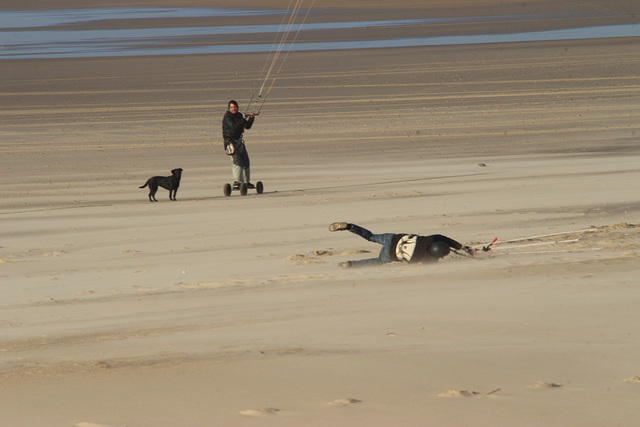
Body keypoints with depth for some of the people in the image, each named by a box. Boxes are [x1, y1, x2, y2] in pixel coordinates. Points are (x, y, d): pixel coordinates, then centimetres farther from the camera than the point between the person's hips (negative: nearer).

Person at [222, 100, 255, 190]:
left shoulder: (239, 115, 10)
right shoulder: (227, 117, -15)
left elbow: (247, 126, 14)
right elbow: (234, 127, -31)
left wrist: (251, 119, -3)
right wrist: (243, 119, -28)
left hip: (239, 141, 9)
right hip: (231, 142, -9)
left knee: (245, 162, 15)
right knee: (237, 162, -21)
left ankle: (246, 182, 27)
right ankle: (236, 183, -26)